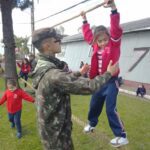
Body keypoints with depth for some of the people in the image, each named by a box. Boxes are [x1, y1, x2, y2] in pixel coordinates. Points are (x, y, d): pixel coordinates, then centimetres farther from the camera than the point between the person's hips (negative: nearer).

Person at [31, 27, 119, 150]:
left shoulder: (42, 67, -1)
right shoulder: (53, 75, -33)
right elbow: (88, 86, -29)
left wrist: (79, 73, 25)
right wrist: (109, 73, -14)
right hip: (57, 132, -9)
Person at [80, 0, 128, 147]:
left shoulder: (114, 44, -11)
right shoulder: (96, 46, 4)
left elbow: (116, 30, -28)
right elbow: (88, 35, 19)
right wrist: (85, 21, 21)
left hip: (111, 81, -6)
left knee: (110, 109, -8)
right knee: (94, 105, 20)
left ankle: (122, 136, 6)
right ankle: (92, 123, 46)